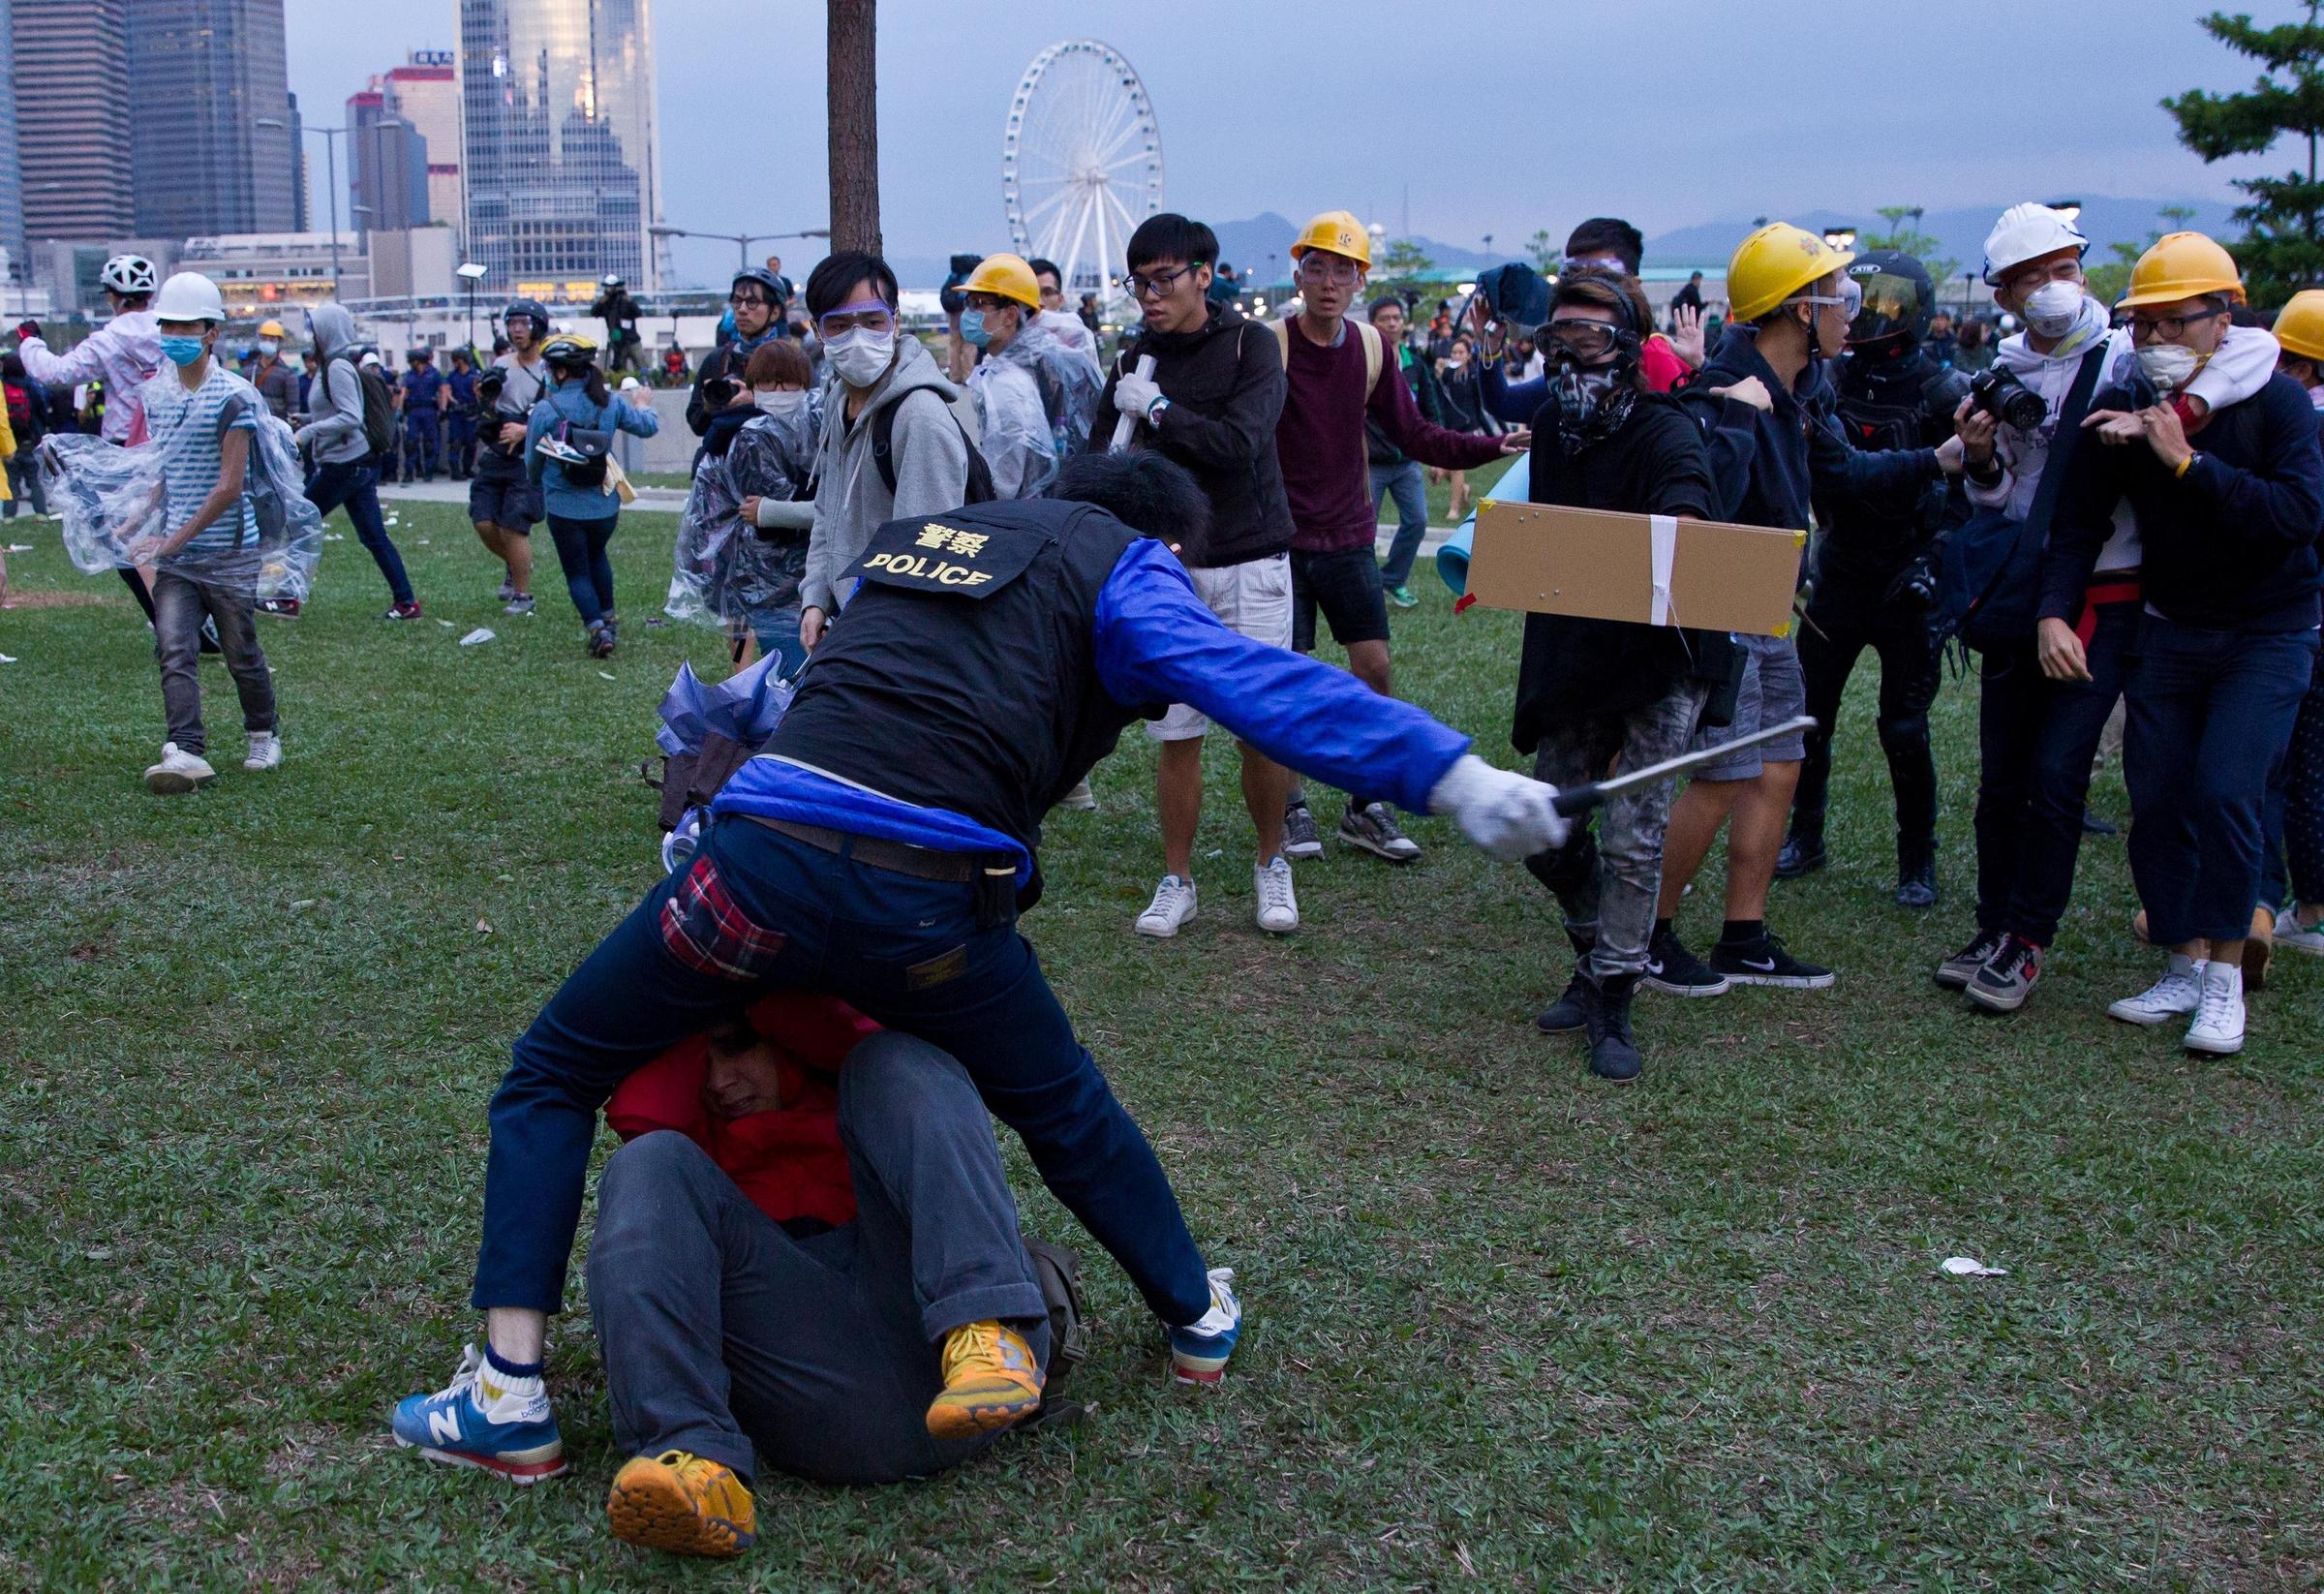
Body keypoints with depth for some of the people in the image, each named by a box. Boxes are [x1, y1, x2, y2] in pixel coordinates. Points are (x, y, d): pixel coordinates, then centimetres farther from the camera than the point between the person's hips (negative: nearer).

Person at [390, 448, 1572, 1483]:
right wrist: (1454, 779, -13)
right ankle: (1197, 1317, 45)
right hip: (929, 905, -2)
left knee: (552, 1074, 24)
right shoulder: (1122, 567, 11)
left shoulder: (909, 538, 29)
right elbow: (1256, 684, -6)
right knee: (1061, 1105, 27)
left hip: (763, 853, 3)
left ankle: (510, 1394, 17)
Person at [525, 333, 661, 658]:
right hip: (605, 505, 4)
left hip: (564, 508, -4)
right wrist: (644, 407, 33)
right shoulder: (610, 404, -5)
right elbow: (649, 426, 10)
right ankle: (608, 618, 33)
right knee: (596, 555, 29)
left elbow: (532, 463, -3)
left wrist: (539, 493, 18)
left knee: (577, 572, 9)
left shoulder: (544, 410, -12)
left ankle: (597, 628, -7)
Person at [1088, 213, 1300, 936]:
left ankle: (1270, 863, 20)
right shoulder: (1137, 359, 7)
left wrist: (1158, 409, -13)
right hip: (1168, 567, 3)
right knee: (1176, 733, 4)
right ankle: (1177, 881, 16)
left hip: (1248, 562, -3)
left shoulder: (1250, 345, -4)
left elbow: (1240, 442, -19)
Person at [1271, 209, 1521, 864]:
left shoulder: (1371, 347, 2)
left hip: (1350, 538, 4)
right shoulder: (1269, 346, -12)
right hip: (1282, 539, -4)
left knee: (1374, 668, 3)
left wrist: (1491, 447, -4)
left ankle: (1364, 808, 16)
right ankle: (1291, 809, 16)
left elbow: (1413, 435, 7)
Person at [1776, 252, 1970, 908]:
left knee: (1905, 730, 0)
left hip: (1908, 586, -4)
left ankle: (1918, 861, 16)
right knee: (1808, 715, 7)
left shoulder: (1942, 394, -8)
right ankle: (1805, 837, 25)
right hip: (1839, 577, 4)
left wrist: (1934, 552, -16)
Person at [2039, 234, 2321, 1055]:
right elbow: (2077, 522, -6)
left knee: (2224, 793, -15)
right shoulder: (2122, 406, -6)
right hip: (2169, 632, 4)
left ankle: (2225, 976, 0)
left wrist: (2187, 462, -30)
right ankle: (2187, 966, 18)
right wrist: (2054, 612, -21)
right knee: (2156, 801, 3)